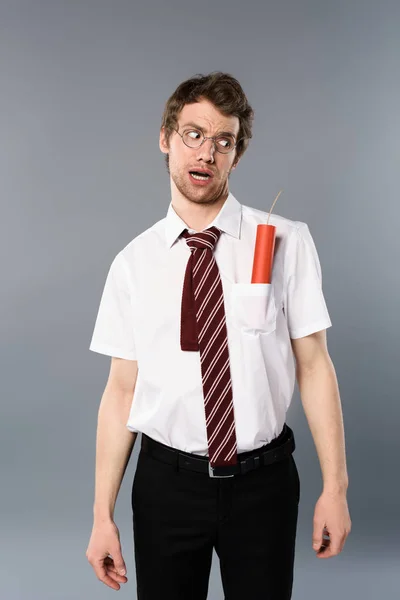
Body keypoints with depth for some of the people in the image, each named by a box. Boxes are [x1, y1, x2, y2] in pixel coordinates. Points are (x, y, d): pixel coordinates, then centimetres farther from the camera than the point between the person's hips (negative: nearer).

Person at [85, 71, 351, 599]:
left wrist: (335, 485, -9)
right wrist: (103, 515, -2)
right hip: (166, 481, 1)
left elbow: (313, 364, -5)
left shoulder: (287, 242, -5)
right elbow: (122, 388, -1)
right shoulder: (133, 262, -1)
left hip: (263, 481, 0)